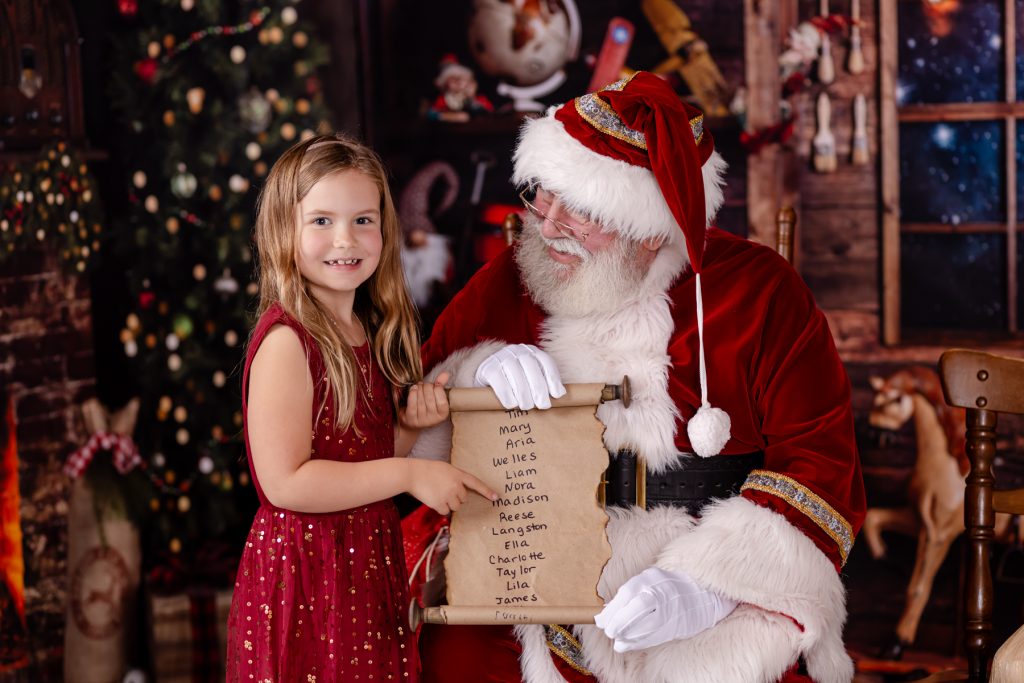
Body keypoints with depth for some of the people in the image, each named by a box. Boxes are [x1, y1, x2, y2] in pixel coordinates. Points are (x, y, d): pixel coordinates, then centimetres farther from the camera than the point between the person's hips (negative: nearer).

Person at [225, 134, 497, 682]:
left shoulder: (372, 337, 7)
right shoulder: (286, 340, -17)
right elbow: (285, 482, -23)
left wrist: (408, 426, -2)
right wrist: (410, 474, -19)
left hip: (371, 572, 8)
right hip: (304, 580, -8)